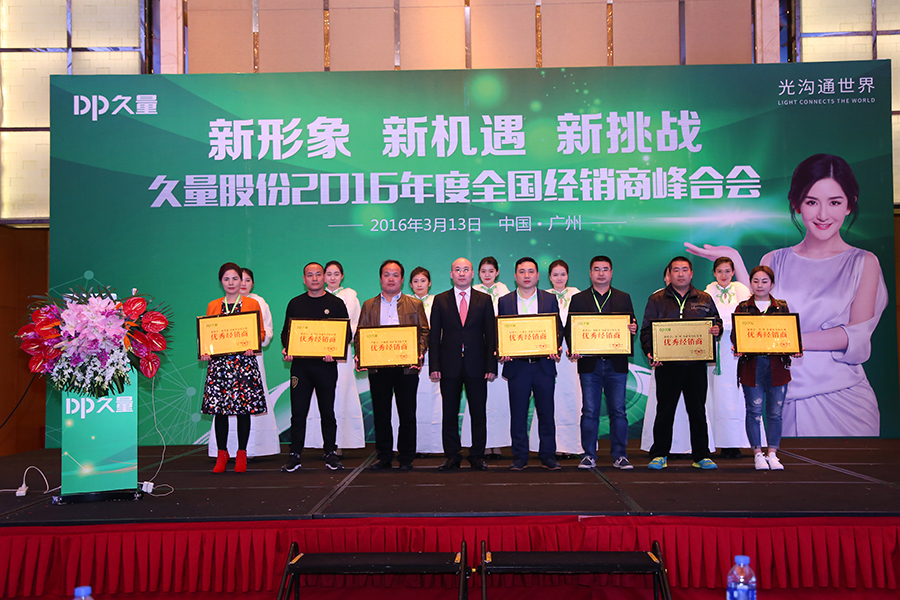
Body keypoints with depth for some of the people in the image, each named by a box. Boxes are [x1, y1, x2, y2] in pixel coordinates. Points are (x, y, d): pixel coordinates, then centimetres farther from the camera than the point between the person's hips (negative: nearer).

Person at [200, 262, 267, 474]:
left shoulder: (252, 304, 7)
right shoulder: (213, 306, 14)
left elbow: (261, 332, 5)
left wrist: (252, 346, -13)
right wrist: (204, 352, -3)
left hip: (244, 360, -2)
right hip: (218, 361, 2)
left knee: (244, 408, 0)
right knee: (219, 408, 0)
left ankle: (241, 454, 11)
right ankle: (221, 453, 13)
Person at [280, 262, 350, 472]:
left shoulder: (336, 304, 5)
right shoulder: (295, 303, 11)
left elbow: (346, 333, 3)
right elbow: (286, 331, 14)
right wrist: (286, 349, -6)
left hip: (326, 365, -1)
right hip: (300, 364, 1)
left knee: (327, 411, 5)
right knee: (298, 411, 2)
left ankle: (331, 453, 15)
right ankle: (294, 455, 10)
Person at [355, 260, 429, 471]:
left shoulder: (415, 304, 11)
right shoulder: (368, 306, 15)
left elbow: (424, 332, 5)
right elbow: (359, 335, 10)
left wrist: (419, 353, -12)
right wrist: (360, 354, -7)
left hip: (407, 366, -1)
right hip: (378, 366, 1)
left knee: (407, 414, 2)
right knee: (380, 414, 5)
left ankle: (406, 457, 12)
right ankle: (384, 456, 14)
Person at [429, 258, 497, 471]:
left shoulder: (484, 300, 8)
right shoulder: (440, 300, 8)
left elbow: (491, 335, 5)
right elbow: (434, 336, 6)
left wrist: (491, 366, -4)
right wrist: (434, 366, -4)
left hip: (476, 365, 0)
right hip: (450, 366, 0)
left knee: (479, 413, 4)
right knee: (449, 414, 5)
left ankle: (477, 456, 14)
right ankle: (452, 456, 15)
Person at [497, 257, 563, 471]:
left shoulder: (550, 299, 9)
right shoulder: (505, 301, 9)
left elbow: (558, 328, 7)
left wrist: (555, 348, -12)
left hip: (544, 365, 0)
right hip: (517, 365, 0)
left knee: (546, 413, 5)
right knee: (518, 414, 4)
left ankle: (548, 455, 15)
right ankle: (519, 457, 14)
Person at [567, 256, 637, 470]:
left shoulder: (624, 298, 12)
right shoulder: (578, 299, 9)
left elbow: (631, 325, 8)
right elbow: (569, 329, 4)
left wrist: (633, 328, -17)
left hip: (616, 364, 1)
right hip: (589, 364, -1)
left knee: (618, 411, 2)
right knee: (589, 412, 2)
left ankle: (619, 455, 11)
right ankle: (589, 455, 11)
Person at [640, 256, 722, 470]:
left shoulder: (704, 300, 13)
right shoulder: (656, 300, 7)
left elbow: (716, 322, 18)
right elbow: (646, 330, 4)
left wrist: (717, 329, -6)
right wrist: (650, 352, -11)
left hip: (696, 363, 2)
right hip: (667, 364, -2)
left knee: (698, 410, 6)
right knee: (665, 410, 1)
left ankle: (701, 455, 16)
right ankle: (659, 455, 11)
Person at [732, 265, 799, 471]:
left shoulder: (782, 307, 10)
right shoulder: (742, 308, 7)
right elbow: (735, 334, 2)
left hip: (777, 366, 1)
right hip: (751, 366, -1)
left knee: (775, 412, 4)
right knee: (754, 411, 0)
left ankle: (772, 454, 15)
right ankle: (758, 454, 11)